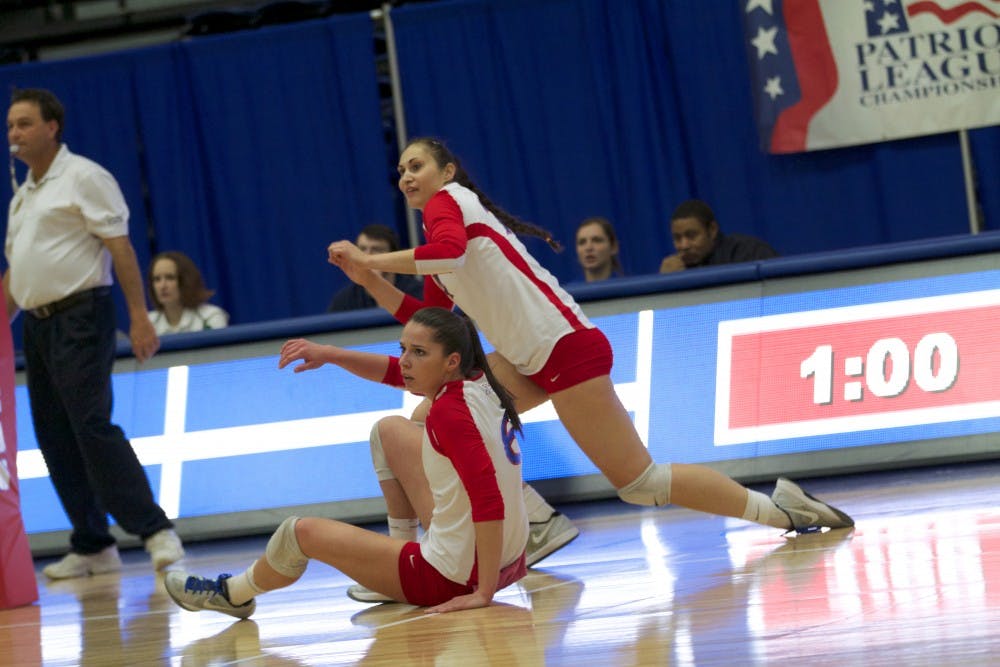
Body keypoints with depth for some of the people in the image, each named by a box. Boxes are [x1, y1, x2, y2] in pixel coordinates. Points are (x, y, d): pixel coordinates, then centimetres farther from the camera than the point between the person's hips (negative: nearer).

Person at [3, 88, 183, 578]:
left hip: (79, 316, -8)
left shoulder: (82, 178, -4)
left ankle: (155, 531, -17)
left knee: (92, 426, -17)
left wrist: (139, 317, -18)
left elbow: (120, 247, -11)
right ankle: (91, 546, 10)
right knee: (55, 440, 5)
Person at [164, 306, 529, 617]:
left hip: (456, 578, -9)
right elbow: (396, 372, 17)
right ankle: (401, 541, 29)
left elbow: (488, 500, -31)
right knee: (390, 430, 22)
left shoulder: (449, 411, -24)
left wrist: (483, 591, -28)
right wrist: (331, 354, 2)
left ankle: (234, 595, 39)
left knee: (300, 532, 9)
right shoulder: (474, 380, 1)